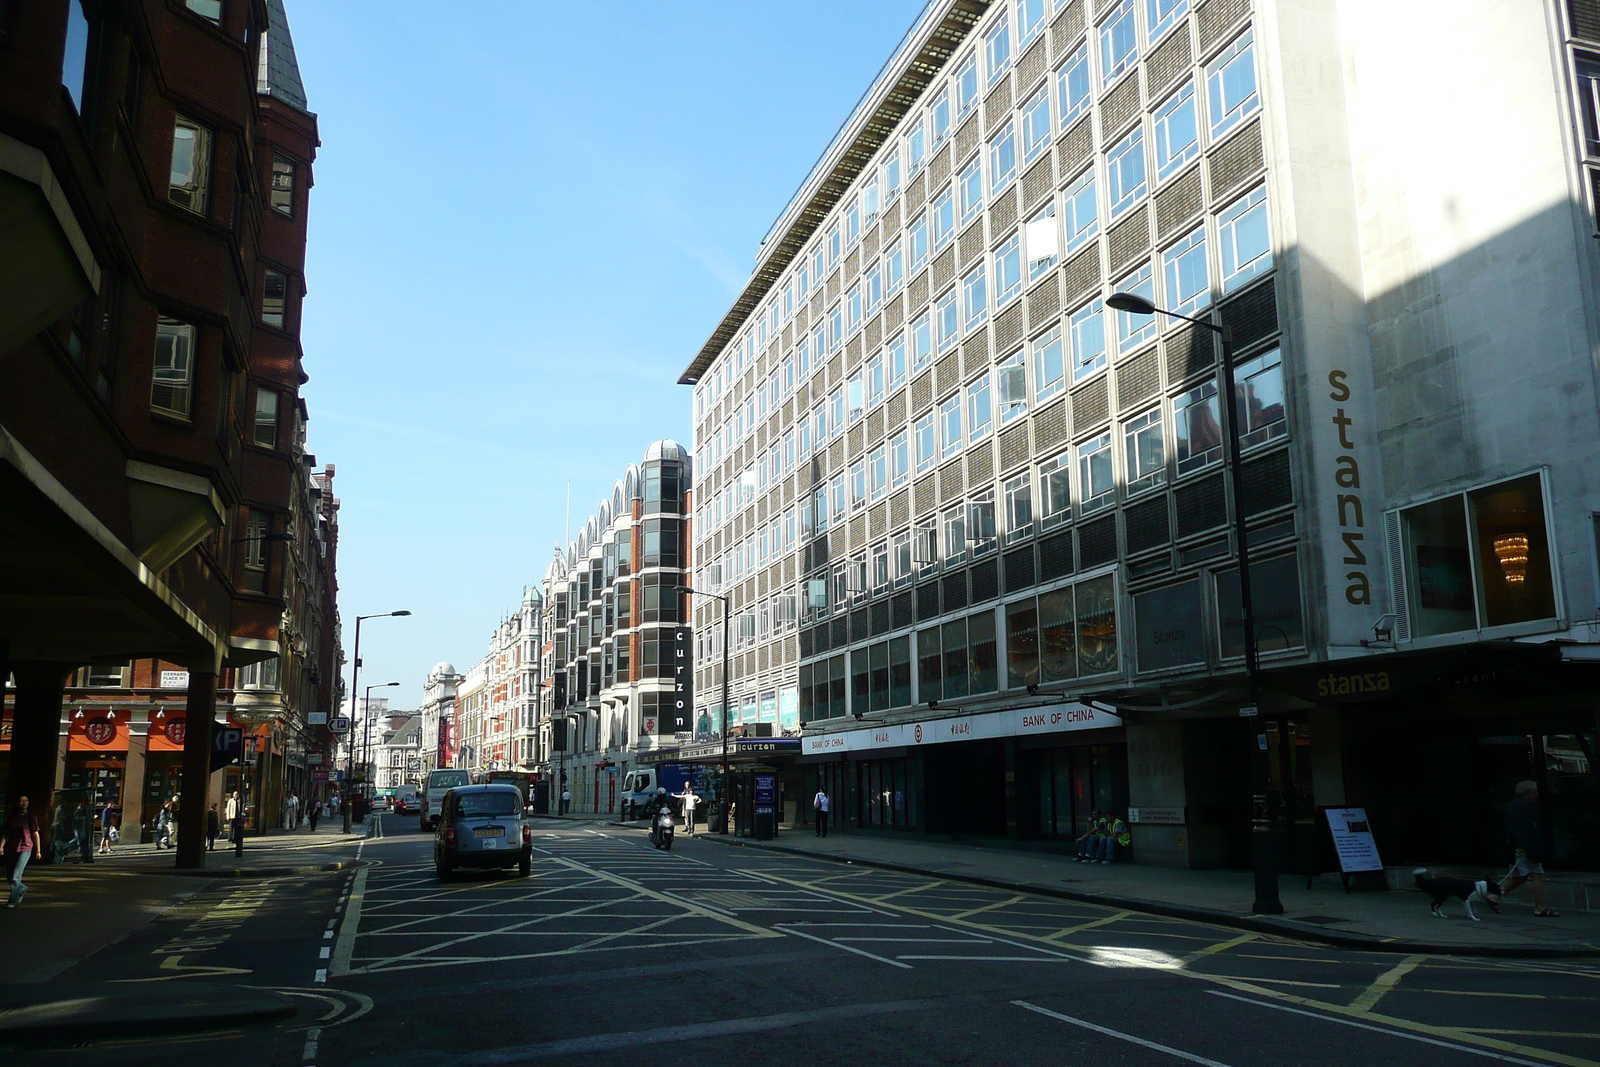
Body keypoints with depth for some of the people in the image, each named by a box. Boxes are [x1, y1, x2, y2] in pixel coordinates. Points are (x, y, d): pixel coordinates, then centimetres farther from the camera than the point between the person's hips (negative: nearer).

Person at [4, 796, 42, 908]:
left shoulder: (30, 817, 1)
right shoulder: (12, 817, 9)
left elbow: (36, 834, 4)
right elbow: (6, 833, 11)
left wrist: (38, 850, 3)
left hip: (25, 849, -4)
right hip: (11, 849, 4)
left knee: (16, 876, -14)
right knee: (9, 876, 11)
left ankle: (13, 901, -7)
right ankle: (22, 889, 38)